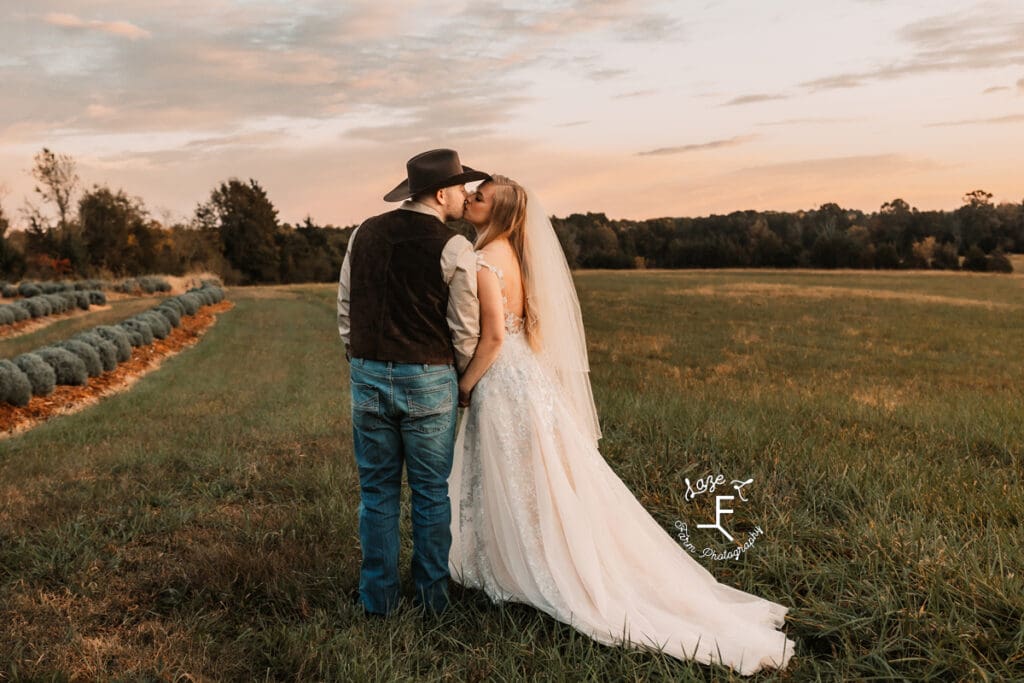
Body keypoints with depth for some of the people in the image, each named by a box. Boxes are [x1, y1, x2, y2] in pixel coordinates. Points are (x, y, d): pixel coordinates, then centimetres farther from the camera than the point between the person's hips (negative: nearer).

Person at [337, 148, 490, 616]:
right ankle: (432, 596, 21)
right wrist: (462, 375, 12)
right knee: (431, 493, 10)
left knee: (377, 492, 13)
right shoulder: (454, 249, -10)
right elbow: (465, 331, -6)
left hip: (368, 377, 4)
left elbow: (345, 309, 10)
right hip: (428, 382, -3)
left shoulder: (364, 234, 5)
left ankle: (378, 599, 21)